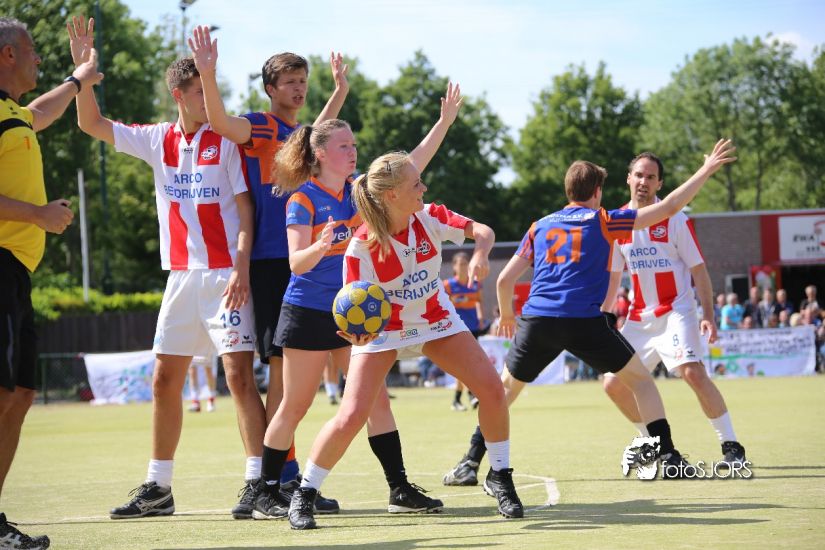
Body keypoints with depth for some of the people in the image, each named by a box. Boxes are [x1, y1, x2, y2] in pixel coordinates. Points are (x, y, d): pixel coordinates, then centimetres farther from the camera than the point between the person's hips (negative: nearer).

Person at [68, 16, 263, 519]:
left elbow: (245, 206, -5)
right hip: (181, 275, 5)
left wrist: (242, 267, -16)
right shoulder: (157, 140, 9)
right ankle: (158, 488, 15)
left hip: (225, 274, -5)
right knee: (165, 380, 7)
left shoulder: (225, 141, -3)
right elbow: (92, 123, 11)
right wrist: (83, 66, -1)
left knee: (240, 375, -11)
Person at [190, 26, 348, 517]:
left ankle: (286, 478, 13)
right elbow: (220, 121, -24)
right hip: (271, 261, -7)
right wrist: (207, 74, -40)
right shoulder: (257, 127, -2)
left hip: (307, 263, 7)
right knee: (281, 367, -13)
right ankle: (263, 479, -12)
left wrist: (341, 88, 45)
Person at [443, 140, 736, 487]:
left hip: (536, 319, 3)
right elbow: (669, 207, 11)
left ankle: (470, 464, 9)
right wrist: (706, 171, 20)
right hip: (585, 320, -3)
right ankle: (668, 457, 5)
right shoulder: (603, 221, 12)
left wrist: (506, 316, 37)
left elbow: (505, 280, 18)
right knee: (640, 378, 13)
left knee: (506, 387, 19)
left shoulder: (540, 227, 20)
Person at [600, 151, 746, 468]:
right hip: (639, 318, 5)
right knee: (613, 384, 0)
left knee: (693, 372, -26)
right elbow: (612, 275, 15)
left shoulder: (674, 219, -8)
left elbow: (699, 269, -7)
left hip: (676, 310, -5)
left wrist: (708, 316, -15)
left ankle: (731, 447, -16)